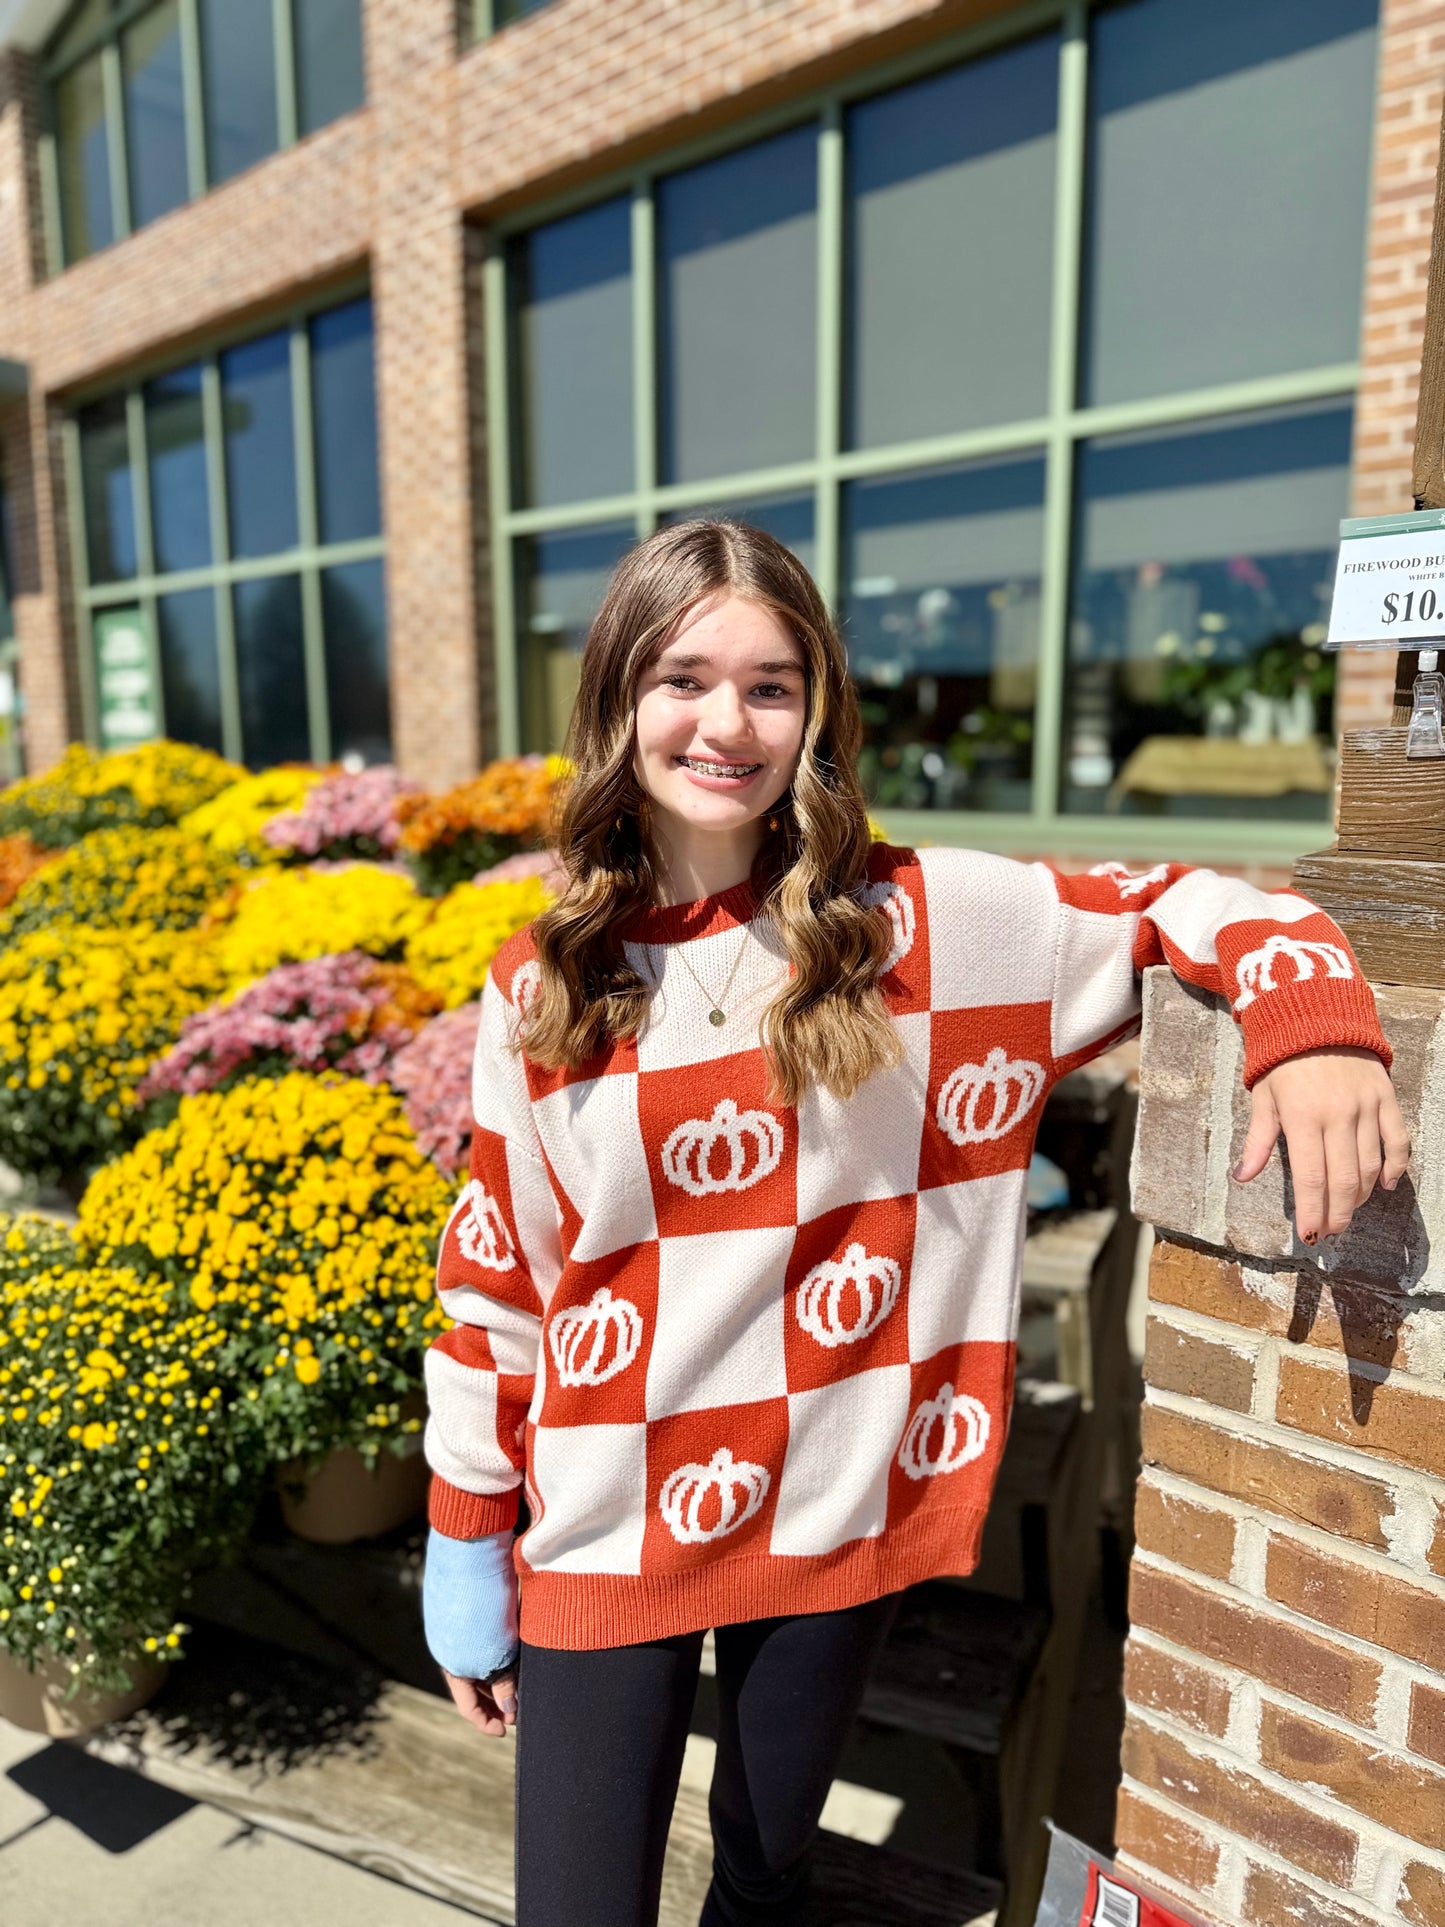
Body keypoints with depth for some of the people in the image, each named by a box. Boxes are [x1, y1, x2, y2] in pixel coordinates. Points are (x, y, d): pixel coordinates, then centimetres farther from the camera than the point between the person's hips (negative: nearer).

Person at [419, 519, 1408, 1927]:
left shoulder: (926, 922, -9)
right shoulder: (538, 990, -6)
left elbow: (1193, 908, 0)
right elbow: (493, 1280, 1)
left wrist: (1320, 1021, -20)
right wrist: (465, 1546, 5)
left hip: (836, 1521, 1)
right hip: (604, 1541, 0)